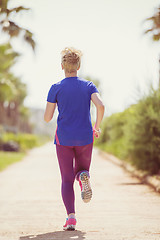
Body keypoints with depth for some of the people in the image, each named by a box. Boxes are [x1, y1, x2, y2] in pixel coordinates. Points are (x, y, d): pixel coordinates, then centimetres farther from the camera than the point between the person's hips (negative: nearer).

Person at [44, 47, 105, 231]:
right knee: (82, 169, 22)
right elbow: (100, 106, -15)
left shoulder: (56, 88, -3)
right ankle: (84, 177, -16)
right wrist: (97, 127, 0)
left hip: (64, 139, -1)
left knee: (67, 180, 4)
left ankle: (71, 216, -14)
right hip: (85, 138, 1)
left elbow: (47, 118, -4)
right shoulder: (88, 86, 1)